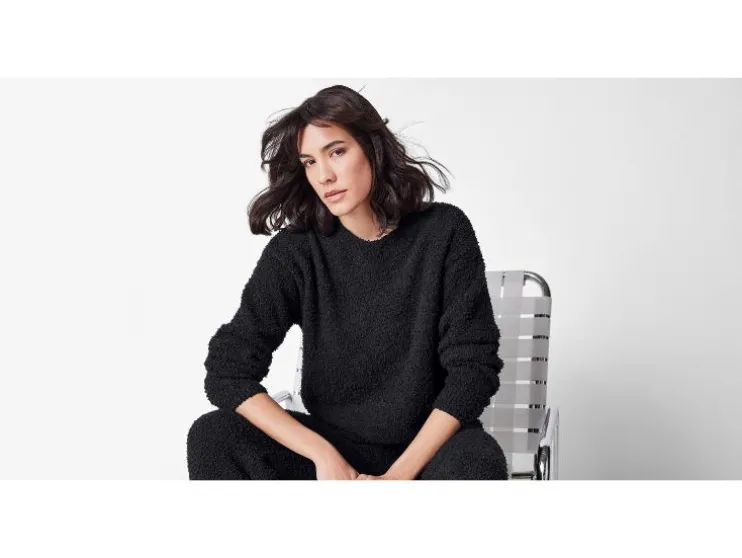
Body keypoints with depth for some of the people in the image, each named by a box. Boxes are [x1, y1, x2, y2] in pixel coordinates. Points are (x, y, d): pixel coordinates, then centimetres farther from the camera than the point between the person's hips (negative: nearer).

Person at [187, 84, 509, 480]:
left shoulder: (443, 232, -8)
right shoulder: (295, 251, -6)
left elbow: (474, 365, -10)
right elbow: (228, 372, -10)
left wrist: (399, 474, -19)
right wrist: (323, 456, -20)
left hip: (428, 448, -1)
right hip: (333, 449, 2)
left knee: (476, 458, -35)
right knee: (213, 436, -23)